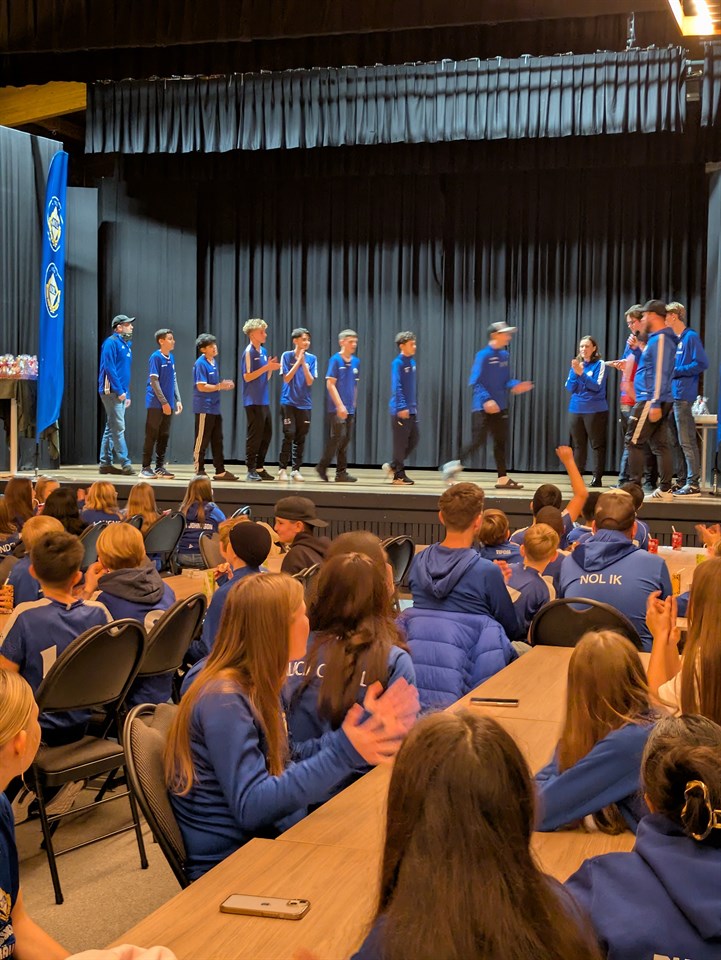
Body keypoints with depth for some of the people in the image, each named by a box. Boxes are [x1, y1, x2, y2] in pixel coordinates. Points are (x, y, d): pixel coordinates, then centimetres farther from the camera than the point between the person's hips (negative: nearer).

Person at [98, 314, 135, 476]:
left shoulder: (126, 344, 18)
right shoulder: (111, 342, -9)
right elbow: (109, 368, -16)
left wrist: (127, 394, 18)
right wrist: (120, 391, -18)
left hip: (120, 393, 9)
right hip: (112, 391, -9)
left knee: (111, 428, 10)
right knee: (118, 428, -9)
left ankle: (105, 464, 14)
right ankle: (125, 463, -9)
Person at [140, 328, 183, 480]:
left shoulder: (171, 357, 11)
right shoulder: (155, 357, -11)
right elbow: (154, 381, -14)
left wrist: (178, 400, 10)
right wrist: (164, 402, -15)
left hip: (167, 404, 7)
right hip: (155, 403, -7)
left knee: (164, 436, 9)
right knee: (151, 436, -2)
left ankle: (160, 467, 15)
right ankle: (146, 468, 4)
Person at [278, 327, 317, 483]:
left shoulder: (312, 358, 3)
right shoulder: (287, 356, -2)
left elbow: (310, 382, -4)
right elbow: (287, 379, -8)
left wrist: (304, 363, -14)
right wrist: (298, 361, -14)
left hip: (304, 403, 2)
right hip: (289, 402, -2)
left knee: (301, 437, 4)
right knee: (289, 435, -9)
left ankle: (296, 469, 12)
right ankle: (282, 468, 3)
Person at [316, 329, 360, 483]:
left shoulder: (356, 362, 11)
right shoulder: (335, 360, -8)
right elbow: (330, 384, -12)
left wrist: (354, 404, 14)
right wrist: (340, 405, -17)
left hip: (350, 409, 6)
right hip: (337, 408, -6)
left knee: (346, 439, 7)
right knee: (337, 438, -8)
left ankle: (341, 472, 11)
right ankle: (322, 467, 6)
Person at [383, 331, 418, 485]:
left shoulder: (412, 361, 12)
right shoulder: (398, 363, -11)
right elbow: (396, 387, -17)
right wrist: (402, 407, -23)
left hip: (411, 410, 8)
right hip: (400, 411, -8)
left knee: (413, 441, 9)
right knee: (401, 443, -2)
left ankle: (393, 466, 22)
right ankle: (399, 476, 6)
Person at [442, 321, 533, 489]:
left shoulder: (504, 355, 11)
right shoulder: (483, 355, -12)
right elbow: (475, 382, -16)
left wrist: (515, 386, -5)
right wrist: (486, 400, -26)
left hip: (500, 407, 8)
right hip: (482, 407, -8)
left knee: (501, 442, 8)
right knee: (478, 441, -10)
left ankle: (502, 478, 12)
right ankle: (454, 466, 6)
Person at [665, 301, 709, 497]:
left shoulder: (691, 337, -8)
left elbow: (702, 363, -15)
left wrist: (675, 371, -13)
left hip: (683, 397, -9)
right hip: (671, 396, 9)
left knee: (687, 442, -9)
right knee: (675, 441, 11)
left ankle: (693, 484, -8)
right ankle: (682, 481, 17)